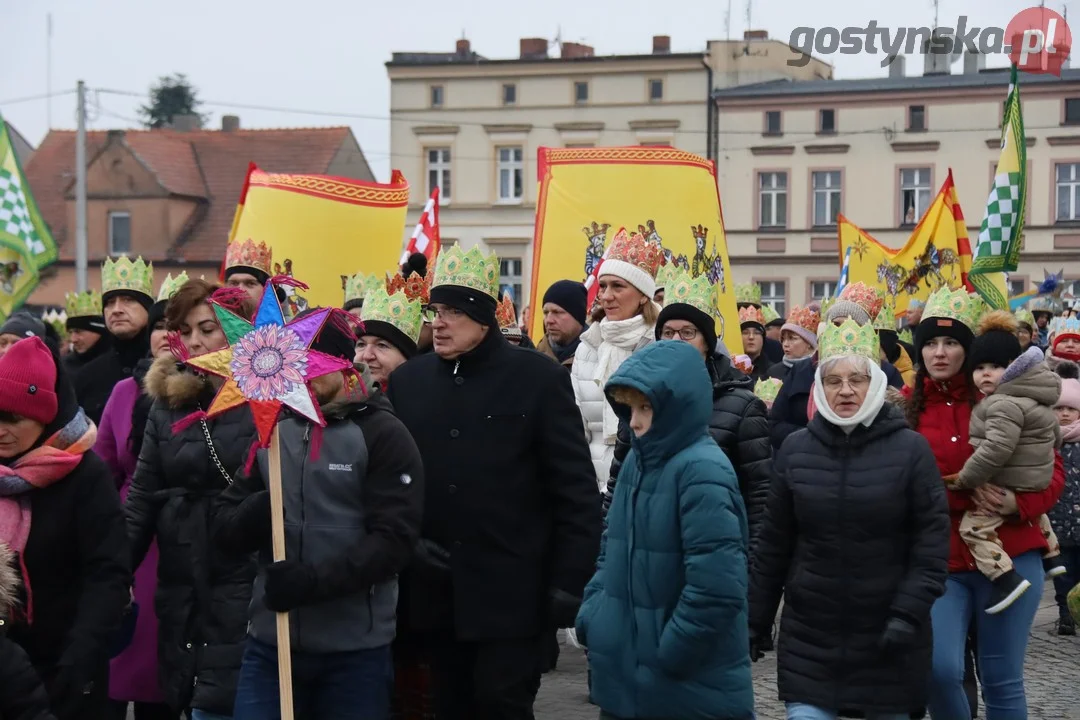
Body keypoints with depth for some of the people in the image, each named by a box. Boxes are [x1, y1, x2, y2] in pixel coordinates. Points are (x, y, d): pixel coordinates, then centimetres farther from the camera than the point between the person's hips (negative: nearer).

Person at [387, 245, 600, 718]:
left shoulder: (538, 378, -5)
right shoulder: (407, 380, 8)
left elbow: (576, 490, -6)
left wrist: (570, 582, -11)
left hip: (512, 593, -4)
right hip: (435, 591, 5)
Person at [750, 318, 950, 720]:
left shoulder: (911, 449, -4)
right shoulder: (795, 449, 3)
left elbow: (932, 540, -6)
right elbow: (774, 544, 7)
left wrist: (910, 613, -15)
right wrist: (756, 620, 7)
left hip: (888, 636, -1)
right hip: (808, 635, 1)